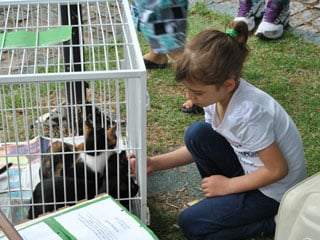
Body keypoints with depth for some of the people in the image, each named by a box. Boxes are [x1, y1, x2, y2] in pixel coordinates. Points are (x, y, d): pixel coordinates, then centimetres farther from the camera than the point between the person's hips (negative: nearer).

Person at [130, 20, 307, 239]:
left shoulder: (248, 113, -34)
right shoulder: (218, 93, -10)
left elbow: (278, 170, -25)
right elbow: (201, 147, 4)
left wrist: (228, 185, -14)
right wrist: (154, 163, -5)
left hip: (275, 190, -8)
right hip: (250, 167, 8)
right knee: (197, 134, -10)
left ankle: (273, 222, 0)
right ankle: (218, 196, 7)